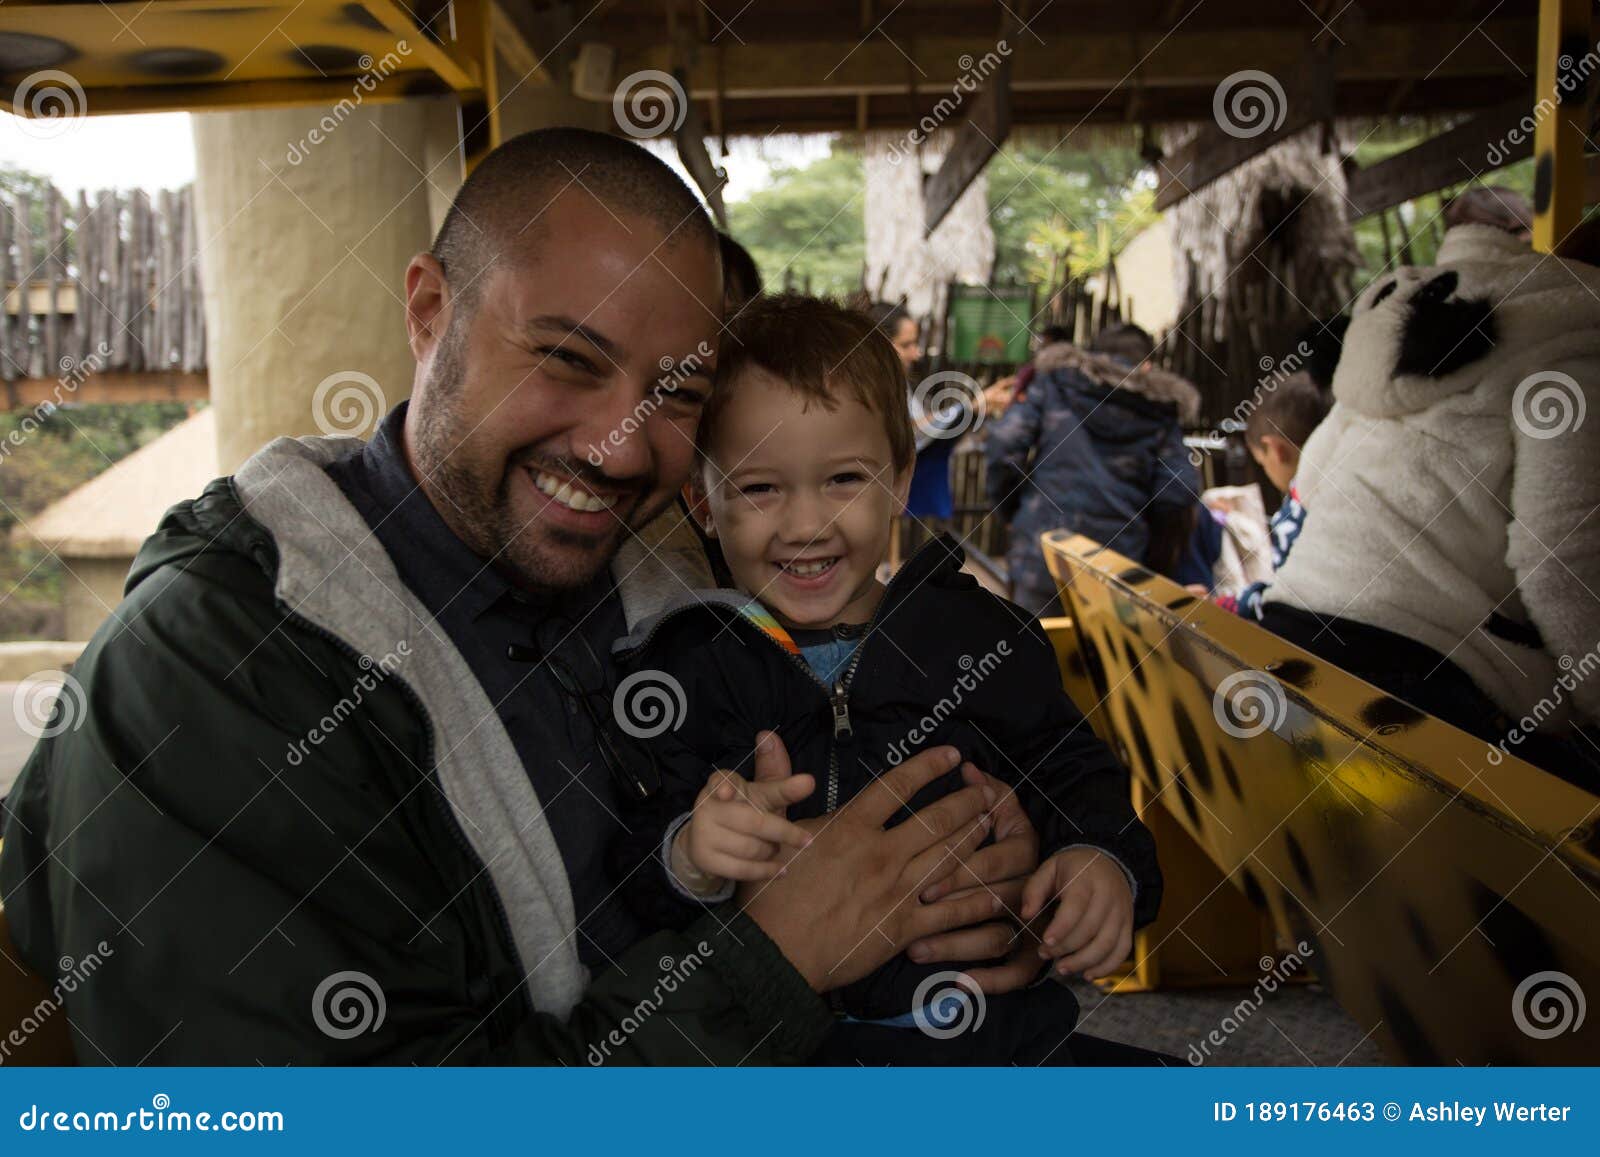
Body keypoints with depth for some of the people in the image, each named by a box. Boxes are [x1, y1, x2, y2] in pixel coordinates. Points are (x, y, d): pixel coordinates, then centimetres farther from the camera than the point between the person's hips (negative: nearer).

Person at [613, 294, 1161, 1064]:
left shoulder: (976, 633, 2)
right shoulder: (684, 669, -3)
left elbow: (1074, 775, 10)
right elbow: (635, 878, -8)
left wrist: (1104, 862, -10)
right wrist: (689, 860, -30)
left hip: (996, 1026, 0)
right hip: (777, 1033, 1)